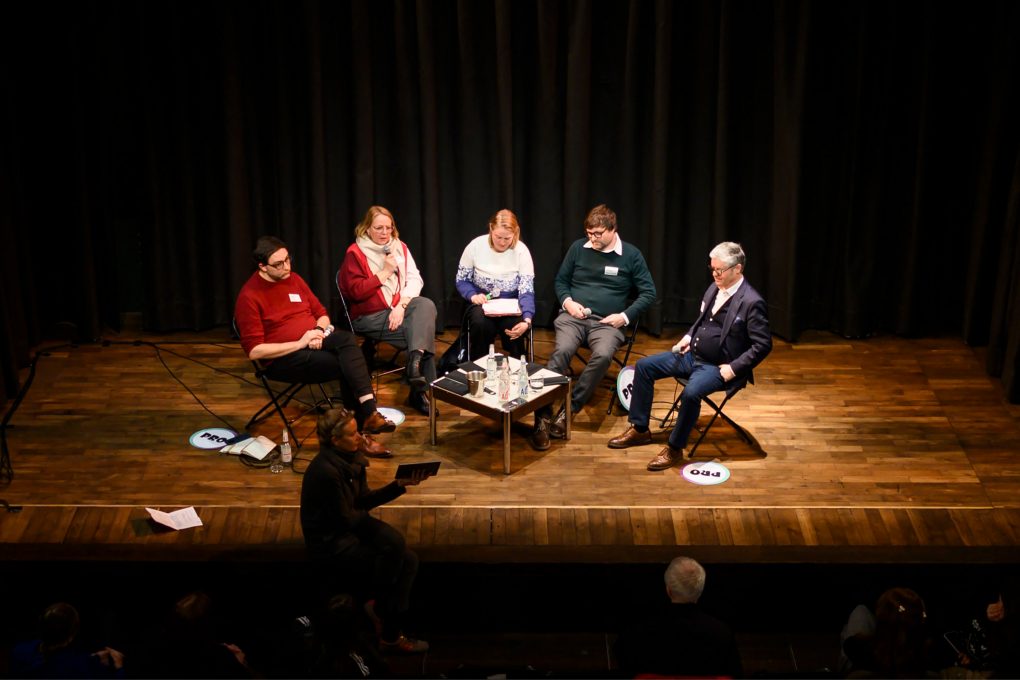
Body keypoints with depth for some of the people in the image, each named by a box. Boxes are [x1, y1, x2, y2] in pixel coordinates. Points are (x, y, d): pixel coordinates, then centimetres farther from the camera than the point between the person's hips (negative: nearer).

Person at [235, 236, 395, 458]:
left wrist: (319, 332, -7)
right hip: (284, 358, -6)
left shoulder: (293, 279, 9)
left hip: (314, 342, 6)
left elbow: (321, 313, 18)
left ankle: (369, 415, -36)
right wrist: (299, 344, -19)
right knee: (347, 367, -25)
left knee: (348, 339, -27)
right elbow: (254, 350, -15)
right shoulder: (249, 296, -11)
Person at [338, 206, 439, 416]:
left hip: (398, 306, 5)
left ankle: (416, 359, -36)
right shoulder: (355, 253, -6)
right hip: (369, 316, -5)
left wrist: (401, 306, -17)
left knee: (426, 305, -29)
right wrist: (385, 273, -16)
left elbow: (414, 280, -1)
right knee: (425, 331, -23)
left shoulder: (399, 247, 8)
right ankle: (420, 390, -18)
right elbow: (356, 291, -14)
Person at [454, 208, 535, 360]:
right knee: (481, 324, -33)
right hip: (482, 302, 0)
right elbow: (462, 280, 1)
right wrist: (473, 296, -21)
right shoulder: (475, 246, -9)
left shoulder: (521, 251, -11)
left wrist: (527, 320, -32)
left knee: (514, 326, -32)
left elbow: (526, 290, -15)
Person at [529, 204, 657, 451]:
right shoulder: (578, 248, 9)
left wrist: (625, 316, -6)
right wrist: (567, 301, -3)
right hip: (572, 316, 1)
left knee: (603, 355, -35)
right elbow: (560, 280, 18)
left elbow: (648, 293, 6)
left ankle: (568, 410, -24)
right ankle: (542, 416, -35)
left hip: (607, 322, 0)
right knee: (562, 350, -32)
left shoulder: (631, 255, 4)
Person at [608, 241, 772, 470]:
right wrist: (689, 336, 4)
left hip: (718, 367, -8)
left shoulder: (752, 303, -18)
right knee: (644, 366, 0)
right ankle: (639, 429, 9)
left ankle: (675, 448, -15)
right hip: (693, 355, 8)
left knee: (691, 392, -35)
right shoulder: (714, 288, 5)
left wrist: (733, 369, -20)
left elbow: (763, 345, -17)